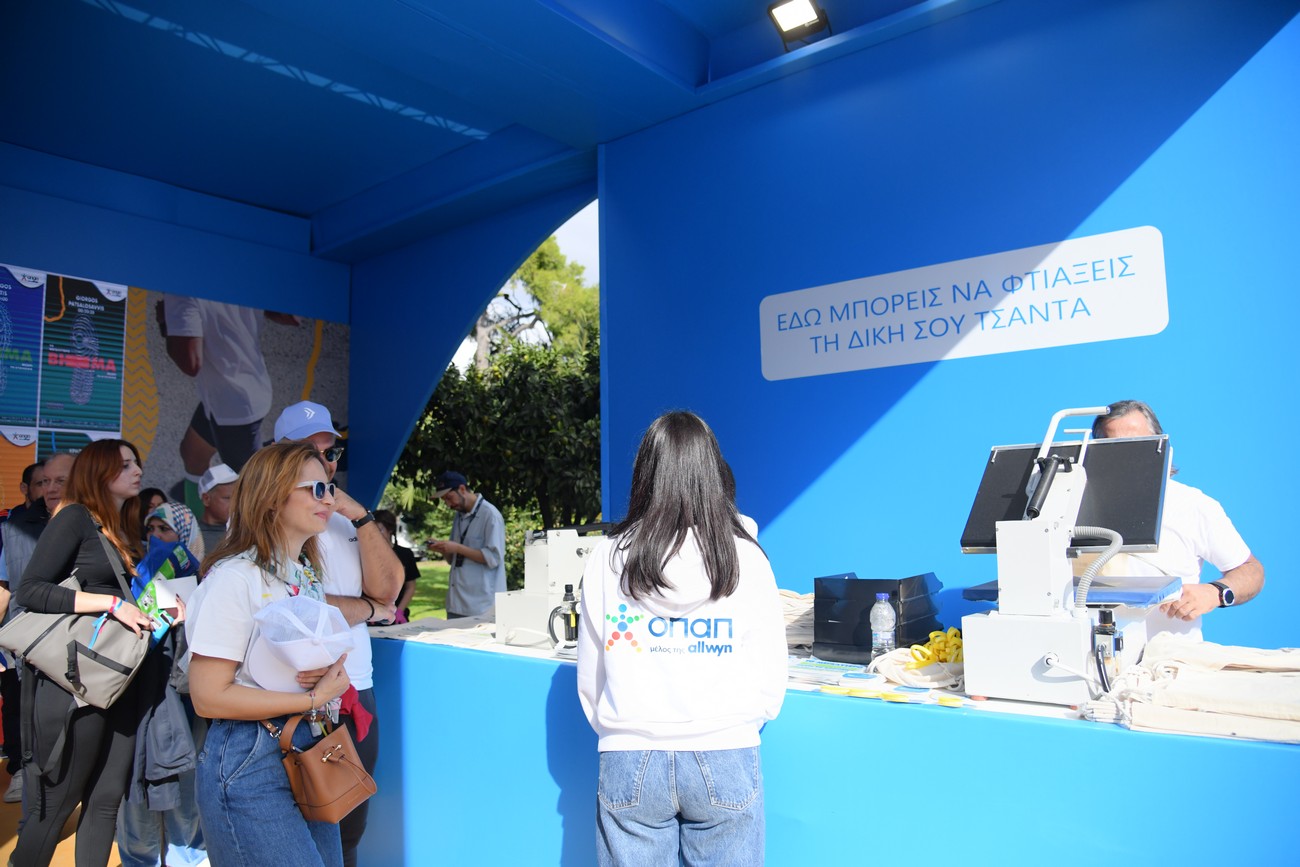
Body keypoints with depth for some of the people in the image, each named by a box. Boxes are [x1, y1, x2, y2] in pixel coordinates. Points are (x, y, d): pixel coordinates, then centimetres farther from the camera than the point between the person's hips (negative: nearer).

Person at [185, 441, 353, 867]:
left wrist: (328, 674, -2)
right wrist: (314, 697, -17)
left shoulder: (309, 576, 11)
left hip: (310, 754, 8)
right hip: (251, 763, -8)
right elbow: (209, 697, -17)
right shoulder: (235, 577, -14)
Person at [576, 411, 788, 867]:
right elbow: (772, 678, -1)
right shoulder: (747, 559, -7)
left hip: (630, 762, 1)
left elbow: (589, 677, 4)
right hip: (725, 760, 0)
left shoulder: (607, 559, -4)